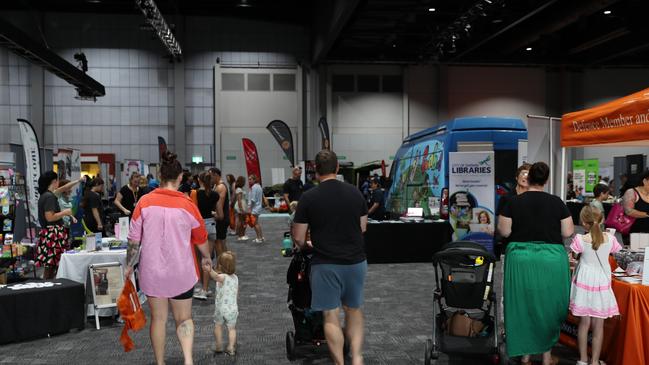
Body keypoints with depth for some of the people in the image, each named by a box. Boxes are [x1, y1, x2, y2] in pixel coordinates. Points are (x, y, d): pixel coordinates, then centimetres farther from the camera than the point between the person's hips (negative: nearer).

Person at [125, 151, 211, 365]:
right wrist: (207, 258, 21)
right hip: (181, 273, -1)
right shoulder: (187, 205, -9)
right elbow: (201, 239, 3)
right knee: (184, 319, 12)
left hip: (152, 272, 1)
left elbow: (134, 239, -4)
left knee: (158, 319, 15)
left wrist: (129, 266, 9)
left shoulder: (145, 202, -8)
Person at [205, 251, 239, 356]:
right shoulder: (235, 278, 3)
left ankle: (219, 347, 22)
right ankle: (231, 348, 13)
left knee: (218, 326, 17)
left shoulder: (223, 277, -17)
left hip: (221, 308, -4)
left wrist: (210, 270, -63)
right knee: (231, 328, 16)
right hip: (233, 308, 4)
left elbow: (216, 276, -44)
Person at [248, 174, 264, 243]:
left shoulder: (254, 187, -16)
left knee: (255, 223, -5)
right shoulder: (259, 186, 14)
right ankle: (261, 237, 23)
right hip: (258, 206, 11)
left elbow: (253, 199, -20)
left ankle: (259, 238, -3)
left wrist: (249, 208, -17)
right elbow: (262, 197, 19)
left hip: (254, 208, -11)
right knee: (257, 223, 18)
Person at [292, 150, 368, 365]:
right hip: (356, 261, 4)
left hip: (326, 264, -3)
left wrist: (304, 246, 19)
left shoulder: (308, 198, -8)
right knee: (354, 309, 19)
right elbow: (363, 228, 11)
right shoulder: (355, 193, 1)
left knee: (331, 316, 5)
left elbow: (298, 238, -4)